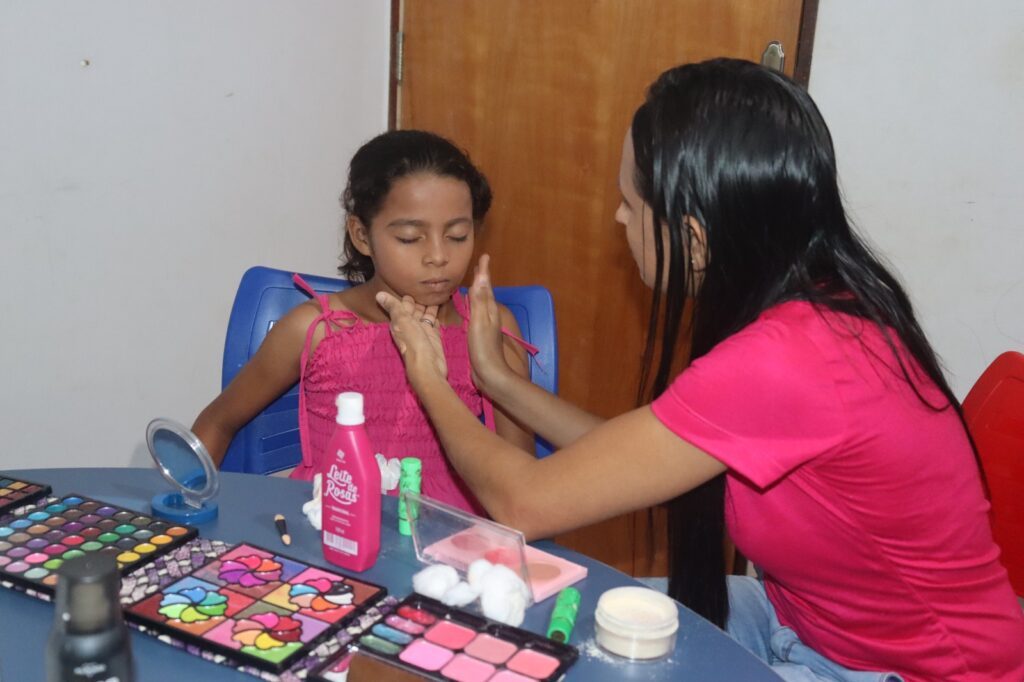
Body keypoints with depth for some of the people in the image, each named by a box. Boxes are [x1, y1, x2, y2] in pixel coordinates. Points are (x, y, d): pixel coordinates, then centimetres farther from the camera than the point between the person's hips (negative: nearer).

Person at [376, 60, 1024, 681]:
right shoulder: (818, 303, -6)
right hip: (813, 616, 7)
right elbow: (628, 457, 3)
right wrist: (499, 379, 5)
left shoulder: (778, 365, -34)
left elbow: (524, 502, -24)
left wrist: (430, 381, -7)